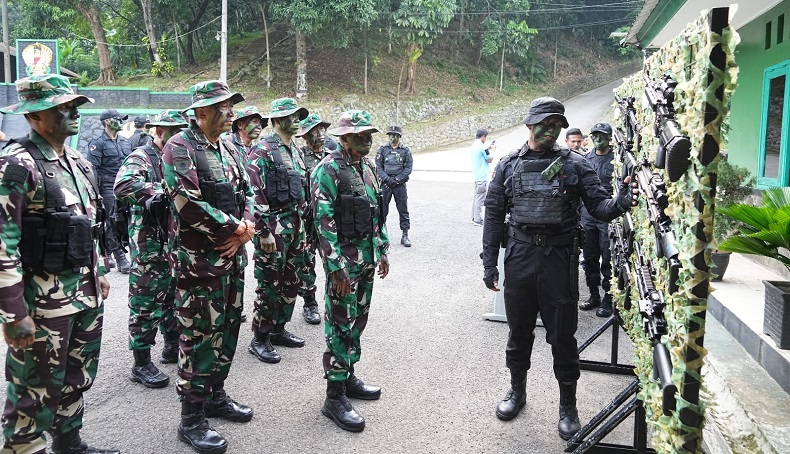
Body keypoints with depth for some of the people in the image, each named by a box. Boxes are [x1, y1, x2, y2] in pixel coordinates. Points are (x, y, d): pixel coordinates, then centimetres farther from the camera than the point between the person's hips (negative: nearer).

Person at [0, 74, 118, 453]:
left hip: (87, 294, 8)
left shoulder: (78, 162, 10)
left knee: (77, 380, 21)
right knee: (36, 391, 6)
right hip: (44, 300, -8)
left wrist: (99, 273, 21)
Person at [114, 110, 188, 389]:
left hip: (176, 241, 8)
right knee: (146, 302, -2)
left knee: (175, 296, 17)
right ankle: (142, 364, 7)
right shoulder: (140, 158, -9)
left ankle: (173, 347, 32)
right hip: (149, 244, -8)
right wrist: (165, 190, -33)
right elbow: (124, 186, -27)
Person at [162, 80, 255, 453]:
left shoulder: (228, 150, 13)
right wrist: (235, 227, -14)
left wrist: (244, 228, -6)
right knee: (199, 336, -1)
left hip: (233, 255, 8)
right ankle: (192, 420, 11)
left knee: (226, 329, 16)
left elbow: (247, 192, 14)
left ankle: (215, 396, 33)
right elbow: (189, 205, -23)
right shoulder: (179, 148, -12)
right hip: (199, 260, -8)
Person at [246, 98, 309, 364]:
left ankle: (278, 329, 28)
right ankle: (260, 339, 10)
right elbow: (254, 194, -17)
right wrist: (264, 232, -20)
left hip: (295, 225, 8)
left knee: (290, 282, 14)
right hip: (273, 226, -8)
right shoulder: (262, 151, -11)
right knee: (269, 284, -2)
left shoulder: (295, 151, 15)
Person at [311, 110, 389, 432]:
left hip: (367, 258, 8)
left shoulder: (367, 168, 12)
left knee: (358, 319, 16)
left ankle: (348, 377, 31)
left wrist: (382, 251, 16)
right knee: (341, 325, -3)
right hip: (343, 261, -8)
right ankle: (335, 397, 6)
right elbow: (324, 222, -19)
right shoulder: (328, 170, -14)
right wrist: (337, 268, -21)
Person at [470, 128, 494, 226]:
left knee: (476, 197, 15)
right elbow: (490, 160, -9)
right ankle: (478, 220, -3)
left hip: (476, 176, 9)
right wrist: (493, 150, 5)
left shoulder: (473, 146, 10)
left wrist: (488, 148, 22)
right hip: (482, 177, -9)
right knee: (480, 199, -6)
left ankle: (474, 218, 19)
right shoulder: (482, 147, -17)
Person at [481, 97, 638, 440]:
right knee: (519, 330, 15)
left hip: (560, 259, -1)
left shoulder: (575, 165, 2)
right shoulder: (509, 165, 5)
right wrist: (489, 263, 2)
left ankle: (568, 406, 24)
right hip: (519, 257, 2)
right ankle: (517, 391, 36)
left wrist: (619, 204, -25)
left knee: (562, 335, 6)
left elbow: (597, 205, -1)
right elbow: (494, 214, 5)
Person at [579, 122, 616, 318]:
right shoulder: (585, 159, 12)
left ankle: (608, 299, 9)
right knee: (590, 258, 11)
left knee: (608, 259, -1)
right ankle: (594, 296, 23)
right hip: (588, 215, 5)